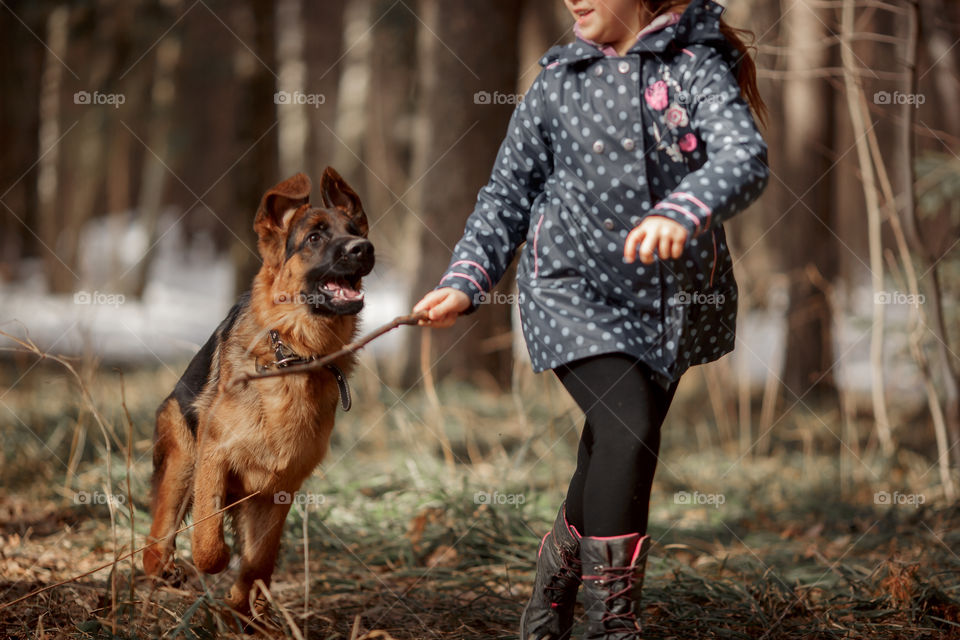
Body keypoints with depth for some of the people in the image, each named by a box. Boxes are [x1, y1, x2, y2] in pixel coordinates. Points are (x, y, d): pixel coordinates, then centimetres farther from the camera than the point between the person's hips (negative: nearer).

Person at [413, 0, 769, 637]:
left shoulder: (696, 65, -5)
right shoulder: (558, 82, 3)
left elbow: (746, 157, -22)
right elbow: (510, 192, 10)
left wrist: (684, 211, -42)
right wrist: (465, 280, -2)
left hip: (671, 304, 1)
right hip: (574, 290, -1)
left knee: (610, 459, 11)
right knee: (626, 431, -21)